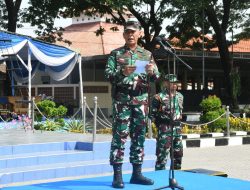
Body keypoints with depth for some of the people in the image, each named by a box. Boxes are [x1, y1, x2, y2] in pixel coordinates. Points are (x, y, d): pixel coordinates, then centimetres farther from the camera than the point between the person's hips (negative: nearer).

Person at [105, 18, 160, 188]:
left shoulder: (147, 54, 12)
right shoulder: (116, 54, 5)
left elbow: (157, 77, 10)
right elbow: (108, 75, -3)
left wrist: (152, 72, -13)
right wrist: (122, 73, -22)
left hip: (141, 100, 3)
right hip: (122, 99, -3)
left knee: (139, 136, 7)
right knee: (120, 136, -7)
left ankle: (137, 173, 14)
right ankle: (117, 175, -5)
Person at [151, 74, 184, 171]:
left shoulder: (180, 96, 12)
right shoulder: (159, 97, -10)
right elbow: (153, 114, -8)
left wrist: (177, 121, 16)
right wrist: (160, 124, -7)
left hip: (177, 127, 7)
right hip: (165, 129, -7)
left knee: (178, 152, 12)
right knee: (162, 154, -7)